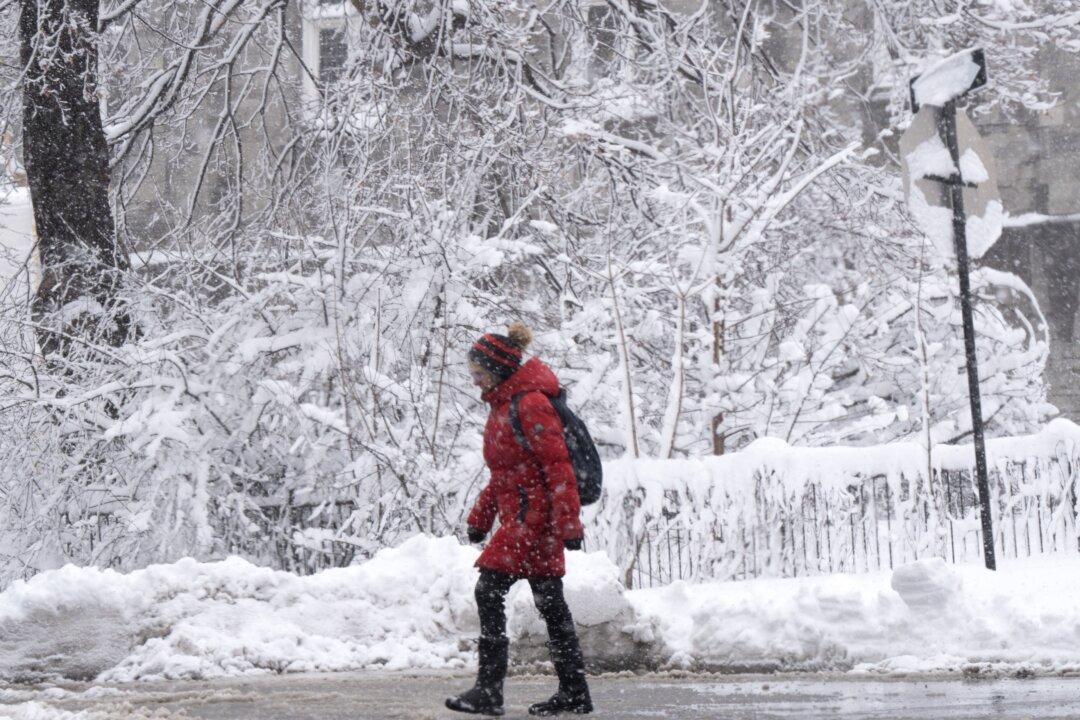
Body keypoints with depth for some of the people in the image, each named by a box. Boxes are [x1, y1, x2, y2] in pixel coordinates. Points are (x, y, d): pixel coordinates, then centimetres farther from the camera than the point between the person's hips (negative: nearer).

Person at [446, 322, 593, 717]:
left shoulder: (529, 403, -14)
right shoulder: (502, 404, 16)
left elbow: (558, 464, -18)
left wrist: (567, 523, -21)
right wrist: (480, 517, 20)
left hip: (534, 514, -10)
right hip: (520, 516, 10)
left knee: (489, 590, -11)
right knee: (550, 603, 10)